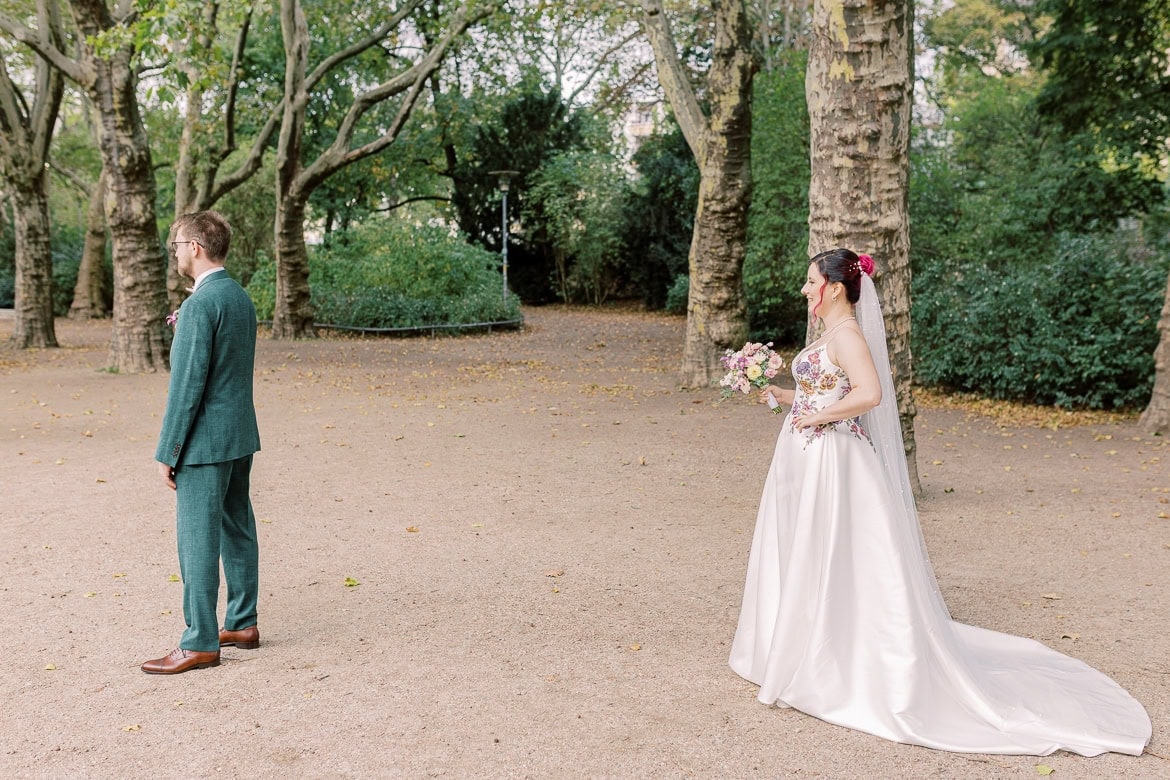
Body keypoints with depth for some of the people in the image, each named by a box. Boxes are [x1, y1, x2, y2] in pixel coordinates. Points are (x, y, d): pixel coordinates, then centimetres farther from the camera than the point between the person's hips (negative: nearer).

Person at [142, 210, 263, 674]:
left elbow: (187, 384, -19)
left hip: (206, 442, -10)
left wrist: (167, 452, -15)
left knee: (198, 540, -3)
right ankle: (242, 624, 26)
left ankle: (200, 644, 3)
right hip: (241, 435, 10)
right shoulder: (241, 297, 11)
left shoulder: (200, 304, -18)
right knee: (237, 530, 16)